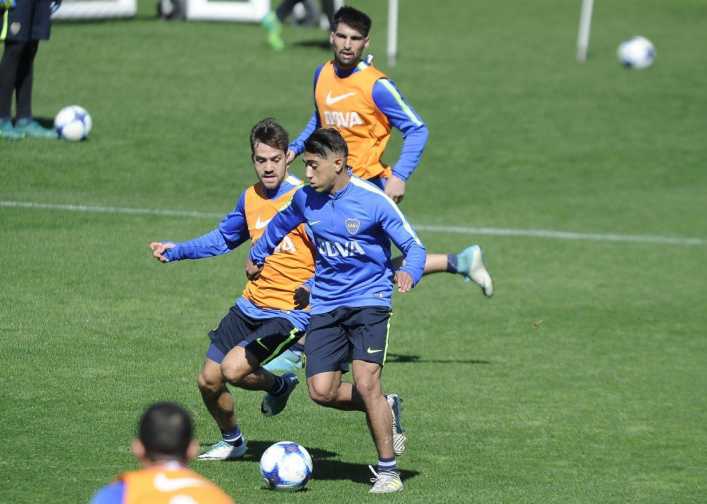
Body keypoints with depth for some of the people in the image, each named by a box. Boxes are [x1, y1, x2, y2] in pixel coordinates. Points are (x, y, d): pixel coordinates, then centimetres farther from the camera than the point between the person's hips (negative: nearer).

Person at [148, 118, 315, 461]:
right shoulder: (251, 198, 7)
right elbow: (224, 238, 26)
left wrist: (311, 290, -29)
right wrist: (177, 251, 18)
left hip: (291, 313, -7)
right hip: (250, 305, 7)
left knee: (233, 369, -24)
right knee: (208, 380, 7)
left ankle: (279, 384, 9)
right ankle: (232, 442, 35)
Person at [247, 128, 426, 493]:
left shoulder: (373, 200, -13)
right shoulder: (305, 199, 2)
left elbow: (414, 246, -9)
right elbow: (280, 224, 25)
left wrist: (408, 273, -29)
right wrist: (257, 256, 35)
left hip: (369, 301, -5)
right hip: (325, 305, 5)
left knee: (365, 381, -19)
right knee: (321, 391, -8)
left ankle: (387, 469, -5)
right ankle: (384, 410, 21)